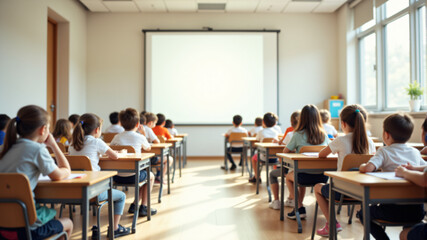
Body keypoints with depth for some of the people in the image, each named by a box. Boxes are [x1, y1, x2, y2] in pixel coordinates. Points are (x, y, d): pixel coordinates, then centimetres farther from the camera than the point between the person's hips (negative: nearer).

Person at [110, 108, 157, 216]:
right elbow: (148, 148, 17)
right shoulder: (140, 137, -4)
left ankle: (134, 205, 29)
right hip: (133, 176, -4)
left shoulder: (117, 137, 2)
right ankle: (143, 207, 21)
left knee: (144, 174, 32)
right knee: (150, 176, 27)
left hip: (117, 177, 5)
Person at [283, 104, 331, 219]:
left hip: (307, 176, -4)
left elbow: (285, 151, 4)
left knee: (289, 176, 26)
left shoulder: (298, 135, -8)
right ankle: (299, 203, 37)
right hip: (323, 176, 5)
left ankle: (300, 208, 17)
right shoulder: (324, 135, 2)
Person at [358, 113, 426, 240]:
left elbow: (367, 168, -22)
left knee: (363, 213, 17)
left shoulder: (384, 151, -7)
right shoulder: (416, 152, 7)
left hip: (394, 209, -6)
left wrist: (362, 166, 0)